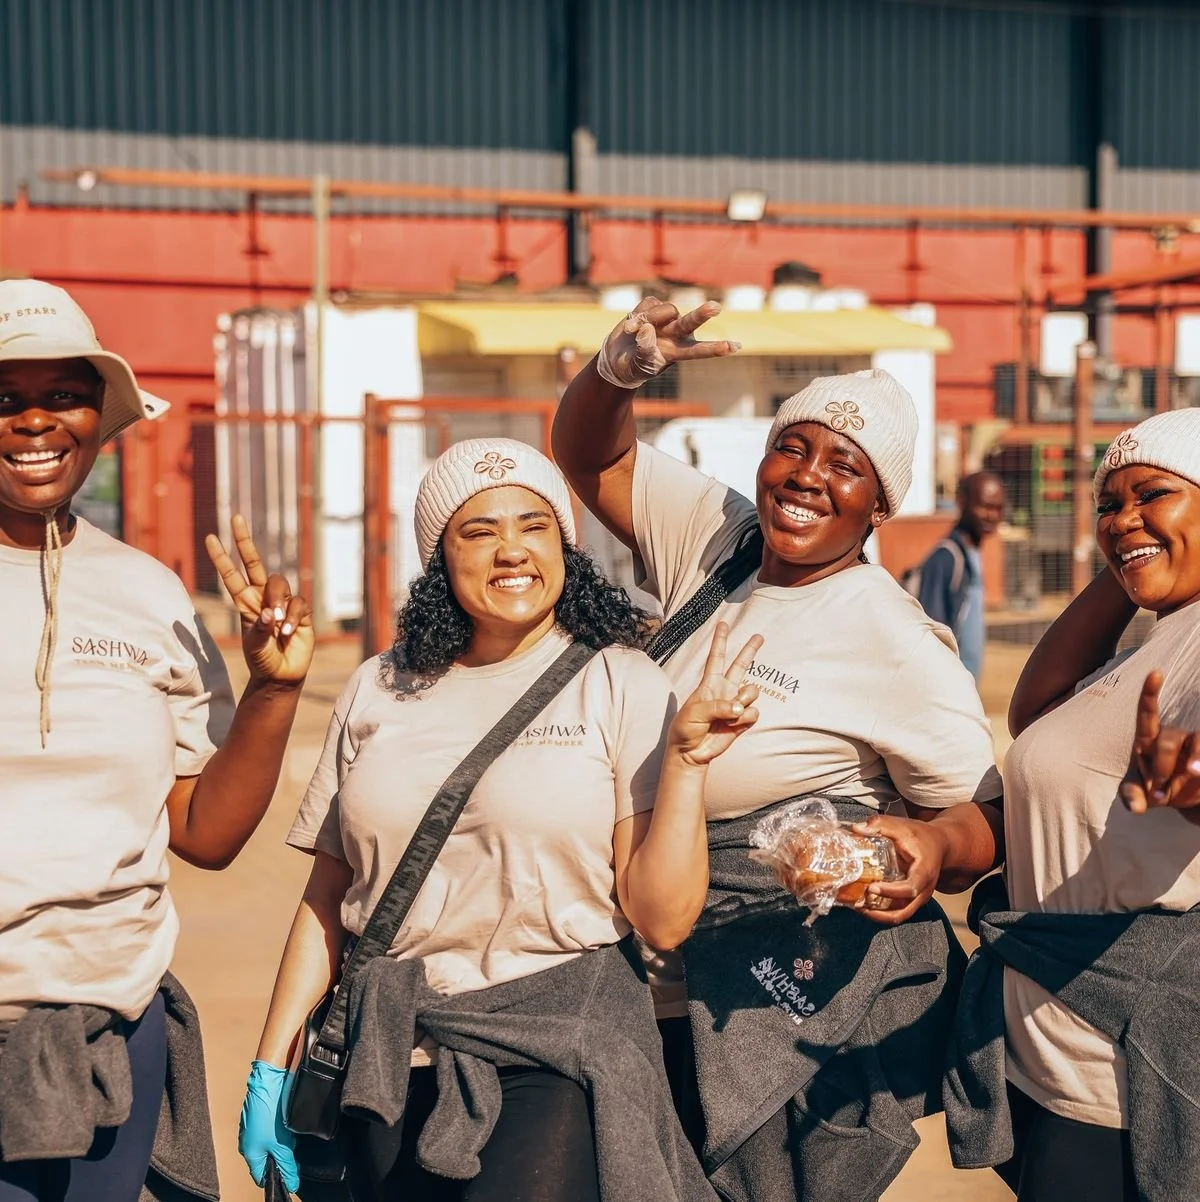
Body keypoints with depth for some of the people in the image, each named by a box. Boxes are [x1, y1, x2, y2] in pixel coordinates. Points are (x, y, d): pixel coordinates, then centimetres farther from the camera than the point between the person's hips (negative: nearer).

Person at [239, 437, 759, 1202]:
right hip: (392, 1059, 4)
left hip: (558, 1054, -3)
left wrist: (686, 760, -15)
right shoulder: (380, 693, 8)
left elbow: (663, 919, -6)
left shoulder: (622, 685, -2)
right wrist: (271, 1069, 10)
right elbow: (328, 899, 12)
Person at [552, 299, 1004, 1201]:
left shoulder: (896, 643, -14)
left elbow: (987, 824, -9)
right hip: (669, 991, 6)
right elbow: (592, 457, 13)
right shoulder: (713, 535, 2)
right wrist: (618, 371, -7)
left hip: (801, 1010, -6)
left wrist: (934, 846, -31)